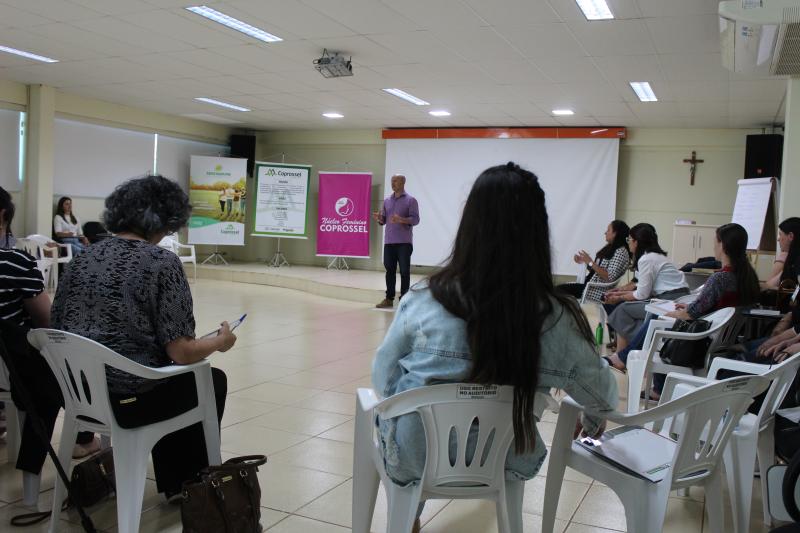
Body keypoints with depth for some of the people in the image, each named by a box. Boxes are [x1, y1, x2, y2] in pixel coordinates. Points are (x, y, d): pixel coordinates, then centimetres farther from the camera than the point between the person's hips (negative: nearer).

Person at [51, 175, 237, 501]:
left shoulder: (83, 258, 3)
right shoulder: (162, 262, -14)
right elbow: (181, 353, -17)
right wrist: (220, 341, 2)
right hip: (130, 399, -6)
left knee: (171, 377, 34)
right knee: (213, 380, 23)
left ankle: (171, 484, 43)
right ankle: (192, 483, 35)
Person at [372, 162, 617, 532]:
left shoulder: (423, 302, -24)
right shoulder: (557, 320, -21)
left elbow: (383, 379, -8)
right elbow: (603, 396, -3)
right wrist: (593, 421, 20)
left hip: (416, 461, -1)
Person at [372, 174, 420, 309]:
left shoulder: (410, 200, -2)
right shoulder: (387, 200, 14)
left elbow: (415, 219, -9)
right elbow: (384, 220, 14)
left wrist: (401, 220, -25)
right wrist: (379, 218, -9)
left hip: (404, 242, -5)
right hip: (389, 241, 5)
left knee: (404, 271, -1)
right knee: (390, 270, 7)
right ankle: (389, 298, 13)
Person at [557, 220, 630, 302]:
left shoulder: (621, 252, -12)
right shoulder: (608, 249, 17)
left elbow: (610, 277, -21)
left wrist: (591, 263, -18)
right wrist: (584, 262, 3)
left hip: (600, 293, -9)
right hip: (590, 286, 9)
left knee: (561, 289, -18)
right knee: (560, 288, -7)